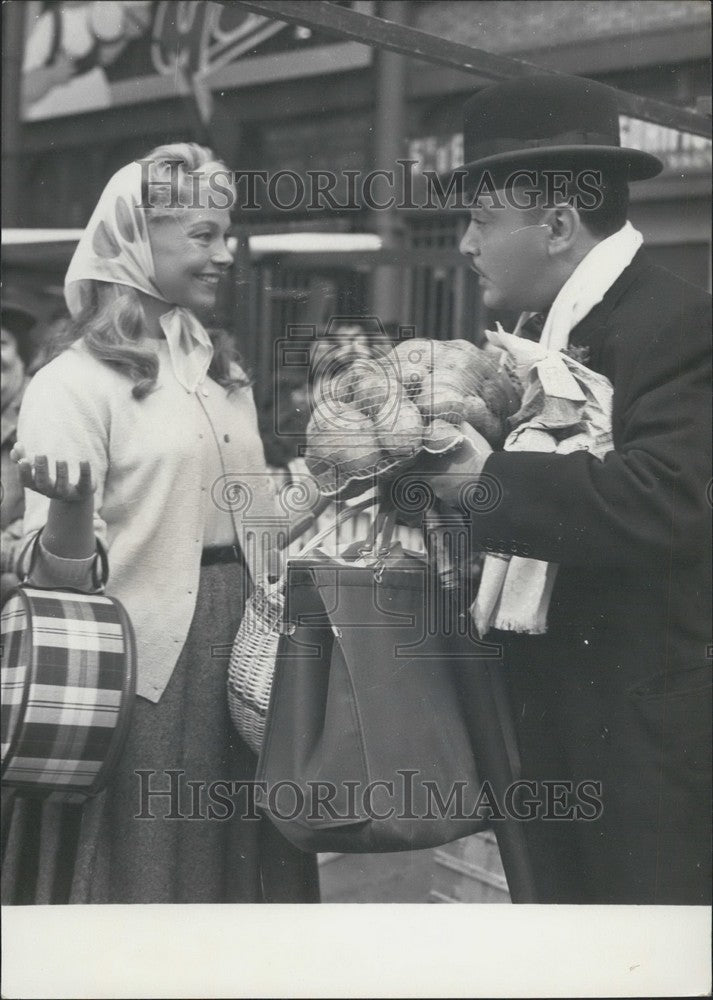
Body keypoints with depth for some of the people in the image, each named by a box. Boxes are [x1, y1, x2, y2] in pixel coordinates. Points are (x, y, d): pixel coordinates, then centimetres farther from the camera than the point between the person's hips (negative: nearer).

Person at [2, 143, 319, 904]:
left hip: (242, 657, 7)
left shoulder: (225, 376, 12)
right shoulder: (74, 382, -9)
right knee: (142, 865, 4)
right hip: (143, 671, -6)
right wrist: (71, 503, -33)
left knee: (237, 859, 15)